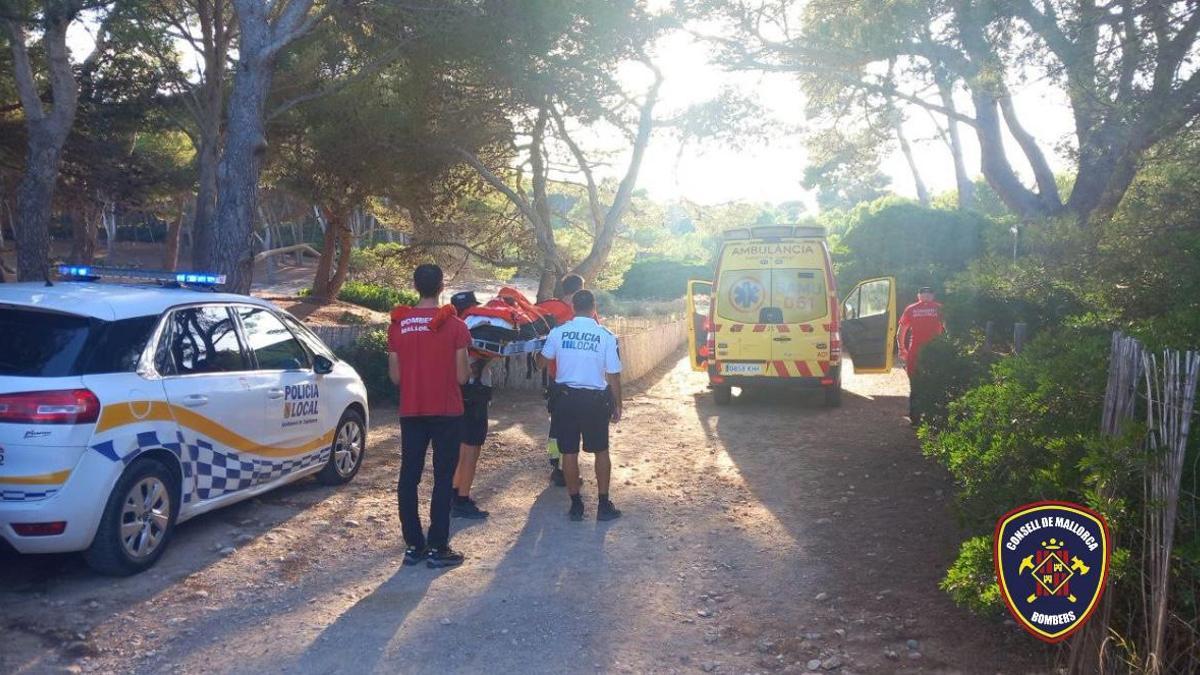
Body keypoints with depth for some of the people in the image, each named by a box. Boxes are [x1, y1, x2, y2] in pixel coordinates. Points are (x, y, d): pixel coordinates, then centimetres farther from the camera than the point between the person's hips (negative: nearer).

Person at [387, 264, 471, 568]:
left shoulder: (398, 325, 1)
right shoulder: (454, 325, -9)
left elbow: (394, 376, 5)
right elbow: (461, 376, -9)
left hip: (411, 412, 3)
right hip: (447, 412, -3)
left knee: (409, 476, 9)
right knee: (443, 479, 3)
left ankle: (413, 545, 13)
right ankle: (437, 548, 4)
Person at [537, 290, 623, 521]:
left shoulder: (558, 332, -4)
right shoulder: (605, 336, -8)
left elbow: (543, 359, 15)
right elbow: (613, 375, -5)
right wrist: (617, 405, 7)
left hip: (566, 398, 1)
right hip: (595, 400, -1)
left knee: (569, 452, 9)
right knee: (601, 451, 13)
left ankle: (576, 505, 16)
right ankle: (603, 505, 16)